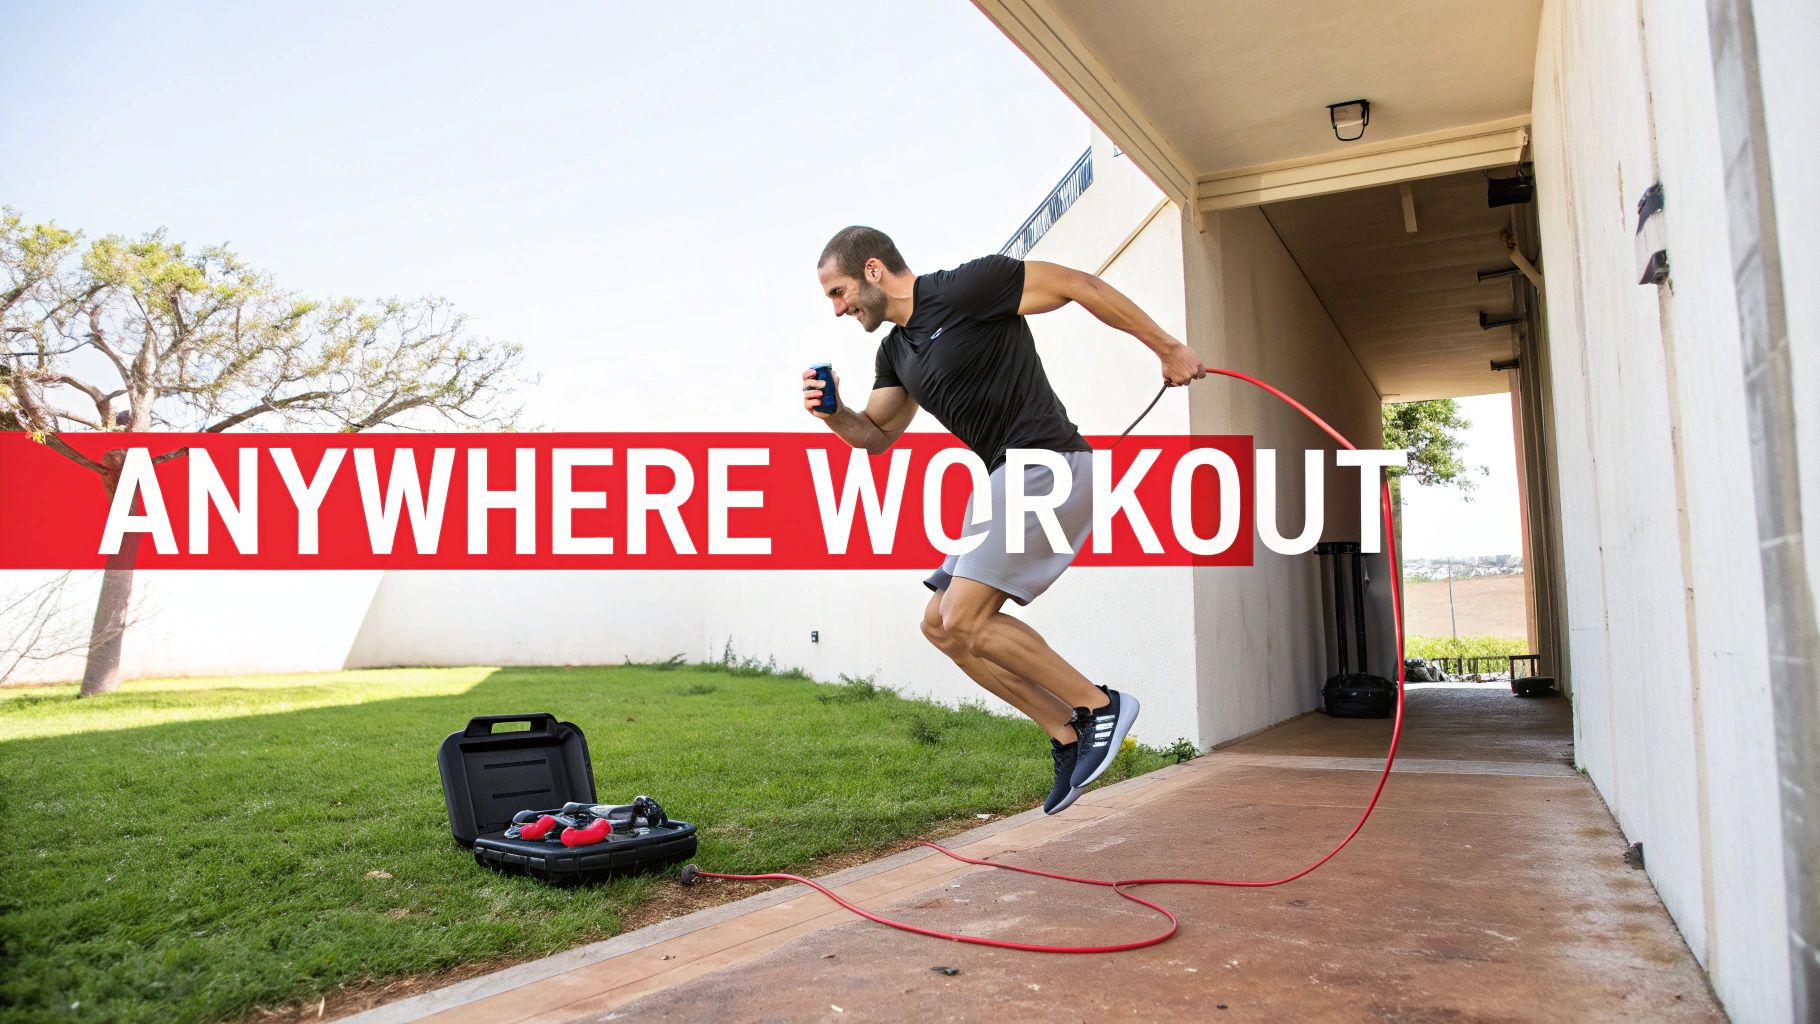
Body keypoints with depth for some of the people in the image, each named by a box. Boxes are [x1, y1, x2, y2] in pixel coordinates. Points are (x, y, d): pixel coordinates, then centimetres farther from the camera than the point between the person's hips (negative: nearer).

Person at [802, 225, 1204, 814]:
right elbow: (877, 436, 21)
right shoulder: (895, 352, 16)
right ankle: (1069, 734, 10)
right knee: (940, 624, 7)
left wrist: (1167, 349, -5)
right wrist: (834, 413, -1)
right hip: (1009, 480, 10)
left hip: (1048, 466, -10)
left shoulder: (964, 289, -11)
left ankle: (1099, 708, -1)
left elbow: (1080, 286, -9)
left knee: (964, 621, -16)